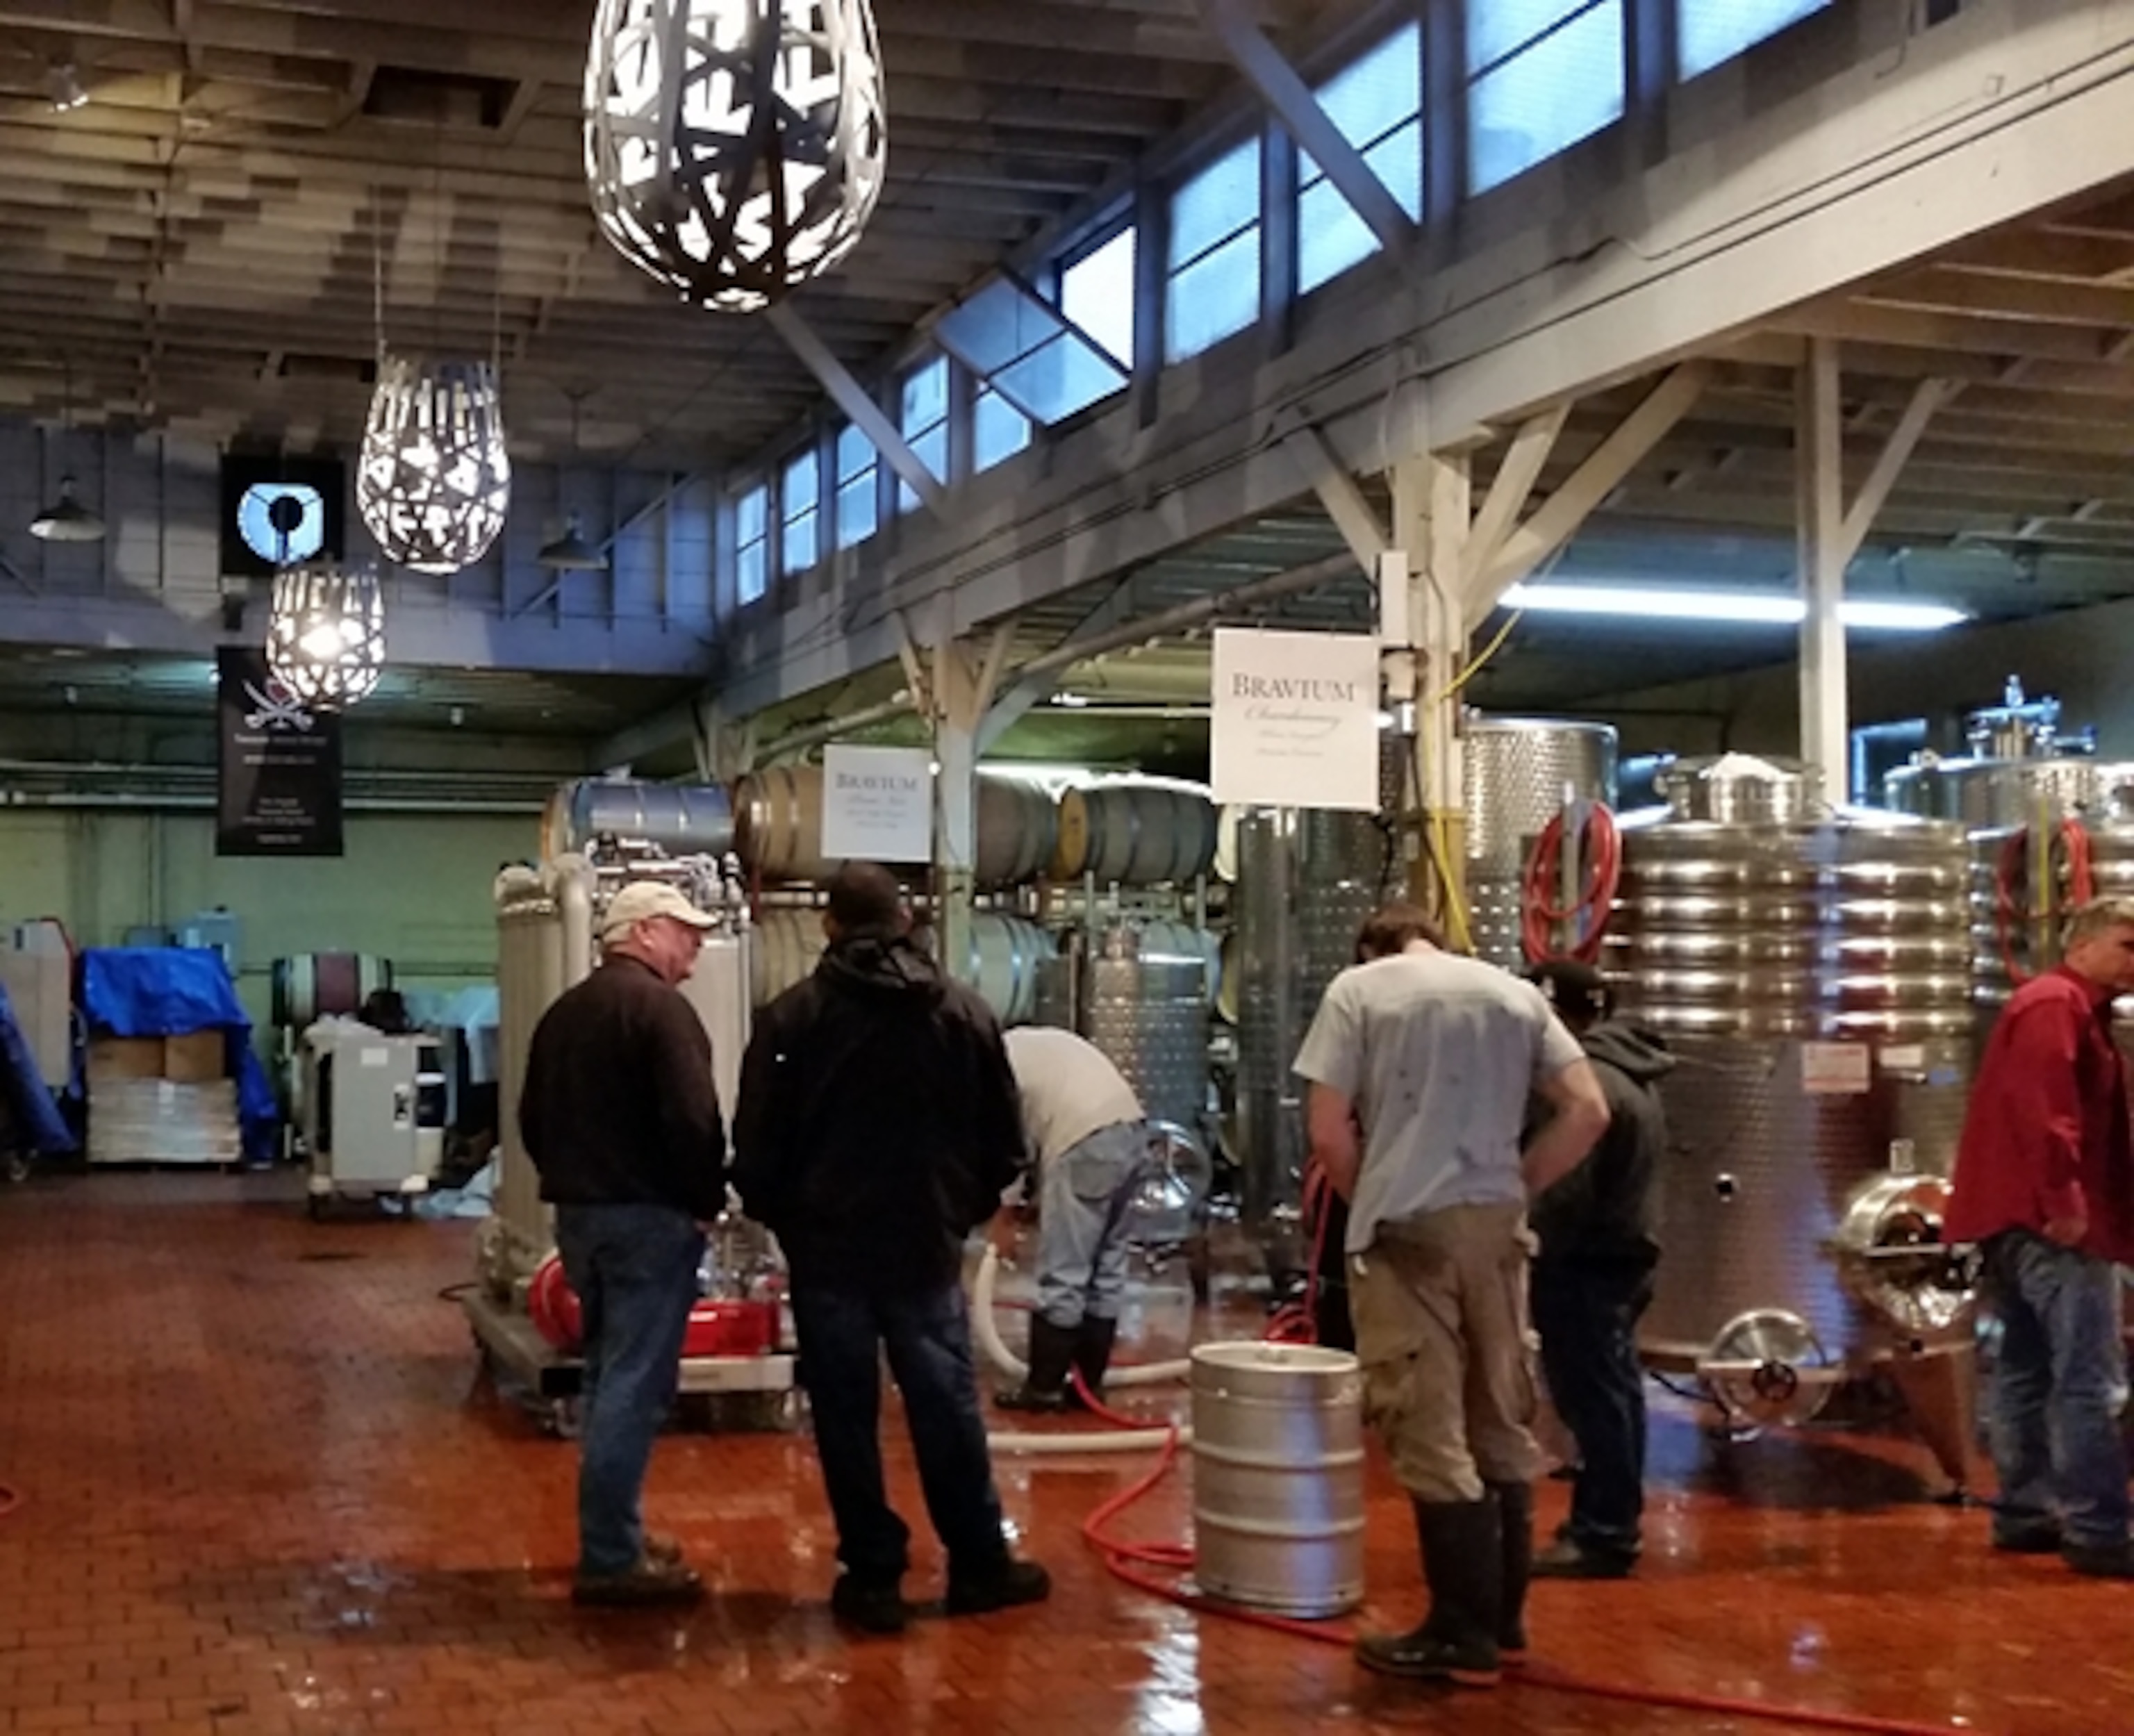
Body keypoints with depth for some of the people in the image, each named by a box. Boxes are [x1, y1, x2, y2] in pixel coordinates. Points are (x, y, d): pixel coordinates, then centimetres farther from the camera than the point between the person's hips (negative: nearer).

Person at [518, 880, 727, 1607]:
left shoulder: (564, 1011, 15)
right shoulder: (658, 1006, -13)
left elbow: (533, 1118, 18)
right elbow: (692, 1118, -21)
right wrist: (705, 1200, -10)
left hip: (577, 1212, 9)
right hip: (648, 1215, -9)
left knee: (607, 1376, 17)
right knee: (635, 1385, -6)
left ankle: (615, 1532, 24)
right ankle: (610, 1559, -6)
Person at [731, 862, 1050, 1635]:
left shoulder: (791, 1017, -6)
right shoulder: (966, 1012, 1)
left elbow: (756, 1144, -5)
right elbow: (1004, 1140, 4)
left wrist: (782, 1217, 13)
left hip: (826, 1246, -2)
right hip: (927, 1245, 2)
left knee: (846, 1414, 6)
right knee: (947, 1405, 10)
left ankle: (873, 1575, 9)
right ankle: (979, 1565, 17)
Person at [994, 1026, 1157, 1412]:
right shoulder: (1038, 1043, 30)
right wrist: (1042, 1199, 27)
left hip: (1088, 1142, -8)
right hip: (1132, 1129, 8)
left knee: (1062, 1276, 1)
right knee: (1106, 1269, 16)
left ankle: (1044, 1387, 8)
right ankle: (1090, 1383, 22)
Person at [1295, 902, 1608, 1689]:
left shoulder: (1358, 989, 1)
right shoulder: (1515, 992, 11)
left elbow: (1328, 1130, -5)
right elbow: (1588, 1112, 4)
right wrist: (1513, 1185, 10)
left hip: (1407, 1228, -4)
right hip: (1496, 1225, 4)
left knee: (1431, 1430, 0)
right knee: (1501, 1423, 14)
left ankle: (1464, 1633, 4)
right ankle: (1503, 1616, 23)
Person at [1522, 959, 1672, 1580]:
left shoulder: (1590, 1082, -20)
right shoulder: (1629, 1077, 15)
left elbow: (1567, 1191, -23)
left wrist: (1529, 1248, -13)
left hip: (1587, 1262, -11)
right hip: (1621, 1253, 11)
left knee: (1594, 1399, -6)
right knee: (1614, 1394, 14)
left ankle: (1601, 1534, -3)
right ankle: (1612, 1523, 22)